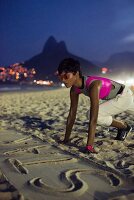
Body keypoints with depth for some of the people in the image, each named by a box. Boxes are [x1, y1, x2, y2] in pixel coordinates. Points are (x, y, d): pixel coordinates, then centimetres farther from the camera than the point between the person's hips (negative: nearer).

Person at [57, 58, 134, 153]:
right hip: (113, 99, 7)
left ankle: (124, 126, 4)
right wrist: (66, 139, -7)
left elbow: (93, 119, -43)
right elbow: (72, 114, -8)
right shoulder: (74, 90, -15)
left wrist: (89, 146, -45)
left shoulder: (93, 85, -39)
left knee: (92, 114, -20)